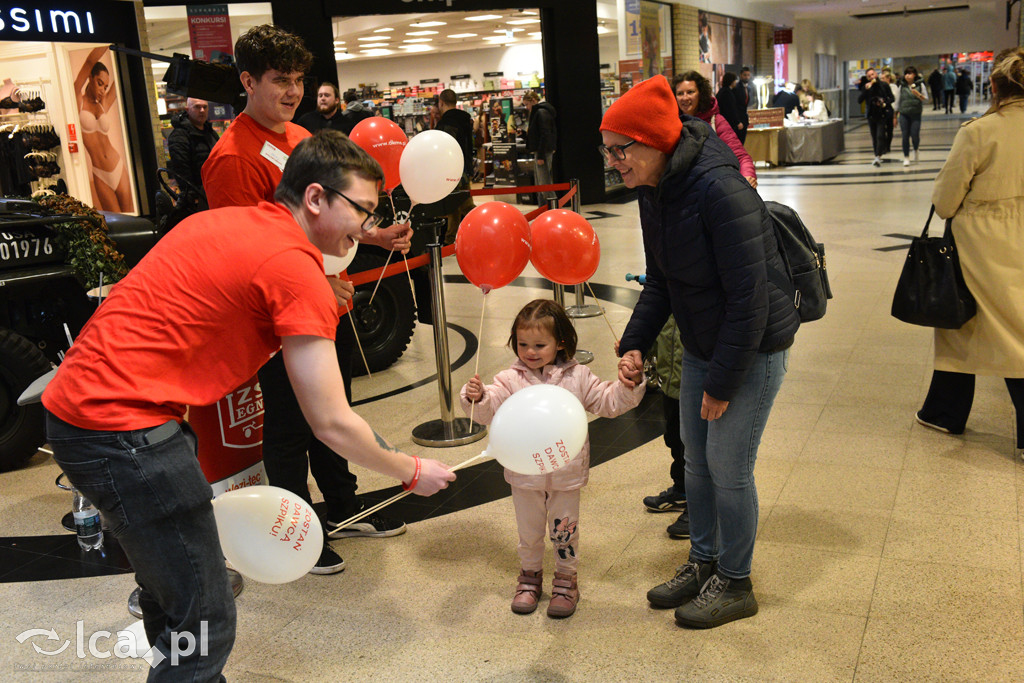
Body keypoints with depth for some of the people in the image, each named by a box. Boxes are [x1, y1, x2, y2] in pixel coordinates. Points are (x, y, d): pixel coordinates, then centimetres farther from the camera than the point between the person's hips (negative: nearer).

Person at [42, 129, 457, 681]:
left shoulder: (222, 222, 14)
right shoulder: (296, 269, -13)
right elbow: (332, 423, -13)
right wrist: (412, 472, 2)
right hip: (125, 430, -10)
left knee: (168, 581, 26)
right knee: (206, 625, -1)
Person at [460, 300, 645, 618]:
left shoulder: (578, 377, -4)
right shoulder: (511, 379, -9)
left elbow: (608, 401, 2)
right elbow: (489, 410, -20)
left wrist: (629, 385, -14)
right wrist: (477, 397, -41)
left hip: (566, 473, 0)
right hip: (525, 474, 0)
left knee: (565, 530, 13)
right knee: (529, 531, 17)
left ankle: (566, 579, 34)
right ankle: (530, 575, 39)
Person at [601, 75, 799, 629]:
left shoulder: (719, 189, -28)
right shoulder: (653, 189, -1)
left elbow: (749, 297, -26)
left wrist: (721, 382, -20)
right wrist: (635, 343, -2)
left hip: (751, 349, -8)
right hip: (700, 346, 8)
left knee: (728, 468, 2)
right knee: (696, 459, 16)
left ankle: (735, 584, 23)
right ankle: (702, 563, 36)